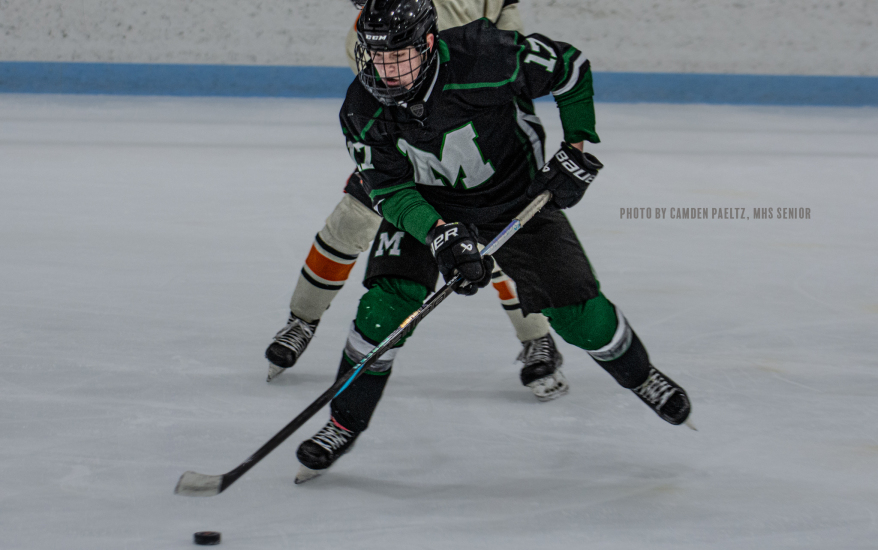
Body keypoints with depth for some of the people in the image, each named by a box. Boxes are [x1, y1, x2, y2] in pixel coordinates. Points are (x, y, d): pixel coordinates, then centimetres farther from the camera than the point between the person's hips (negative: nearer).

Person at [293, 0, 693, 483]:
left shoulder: (484, 57, -33)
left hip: (520, 198, -1)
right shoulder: (363, 111, -23)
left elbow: (569, 66, -16)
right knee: (386, 304, -19)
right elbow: (390, 190, -19)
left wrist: (578, 146, -17)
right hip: (425, 208, 1)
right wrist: (439, 234, -36)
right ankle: (345, 422, -1)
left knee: (577, 312, -5)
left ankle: (640, 376, 26)